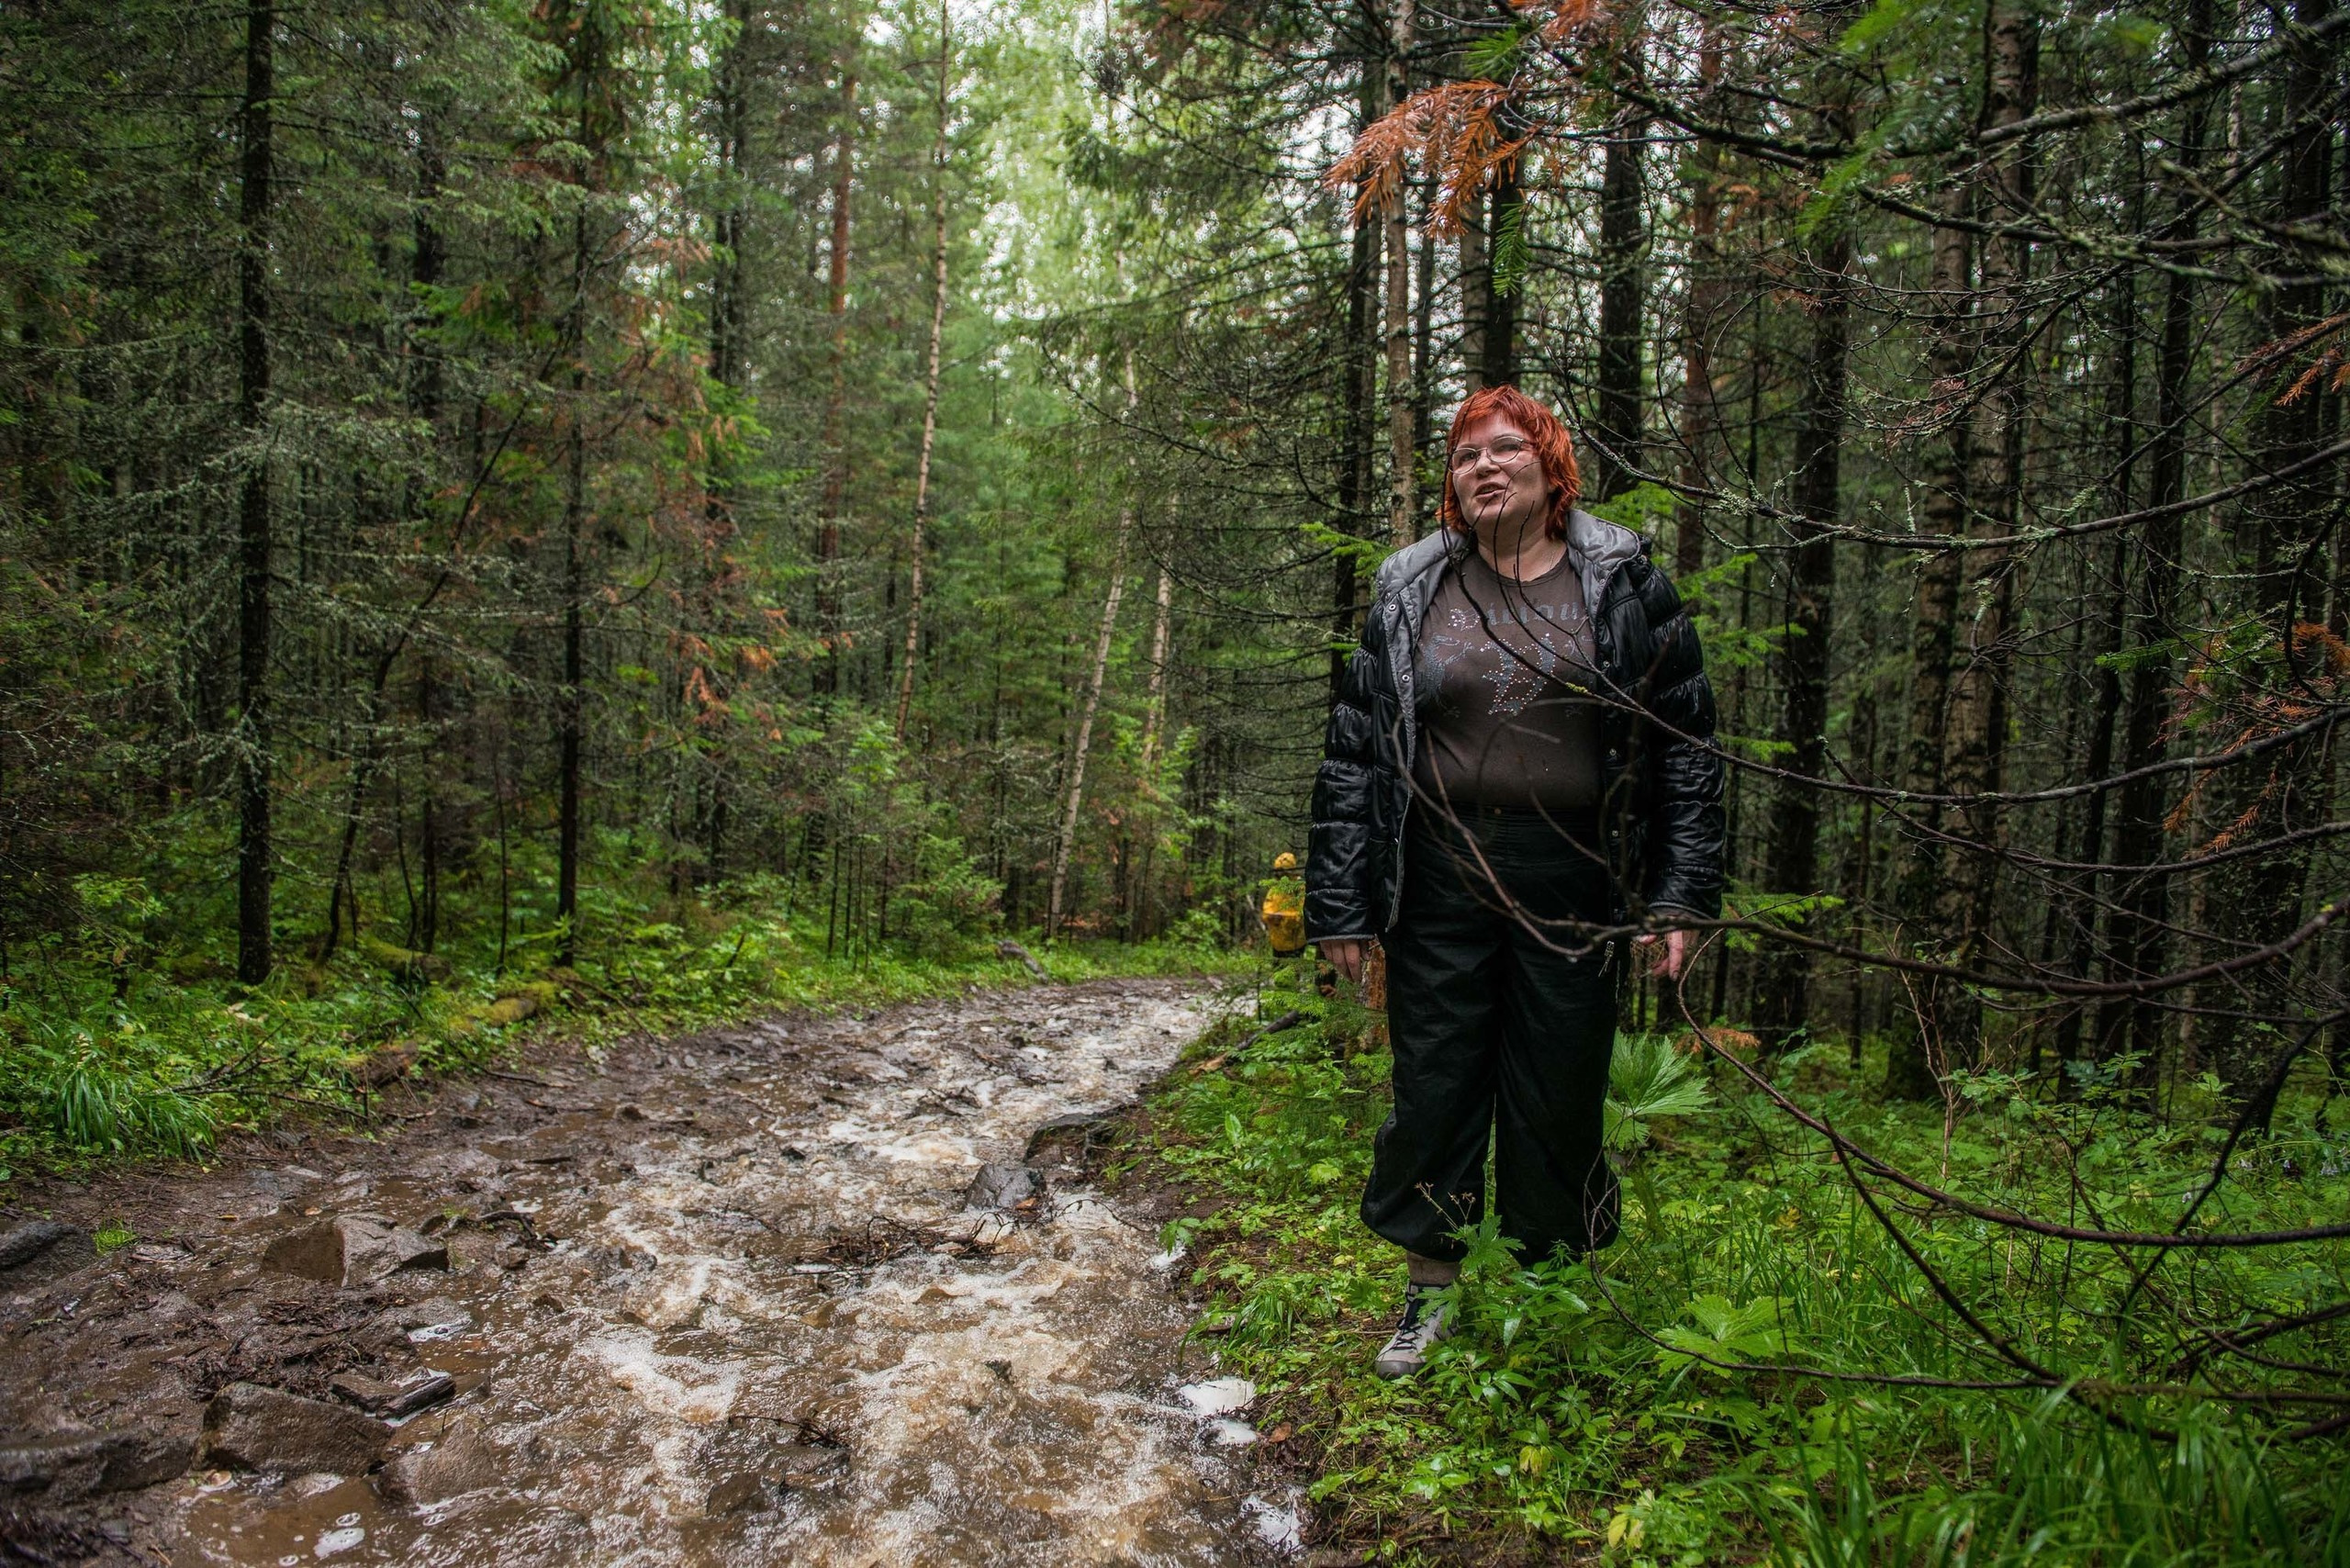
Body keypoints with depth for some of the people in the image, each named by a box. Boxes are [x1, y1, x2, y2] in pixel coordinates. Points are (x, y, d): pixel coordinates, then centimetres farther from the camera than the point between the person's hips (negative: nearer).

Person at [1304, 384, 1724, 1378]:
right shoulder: (1409, 591, 6)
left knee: (1559, 1099, 9)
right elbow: (1352, 751, 5)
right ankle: (1429, 1297, 27)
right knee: (1433, 1088, 8)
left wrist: (1681, 895, -4)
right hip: (1442, 882, 1)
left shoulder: (1624, 585, 3)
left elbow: (1686, 746, 3)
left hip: (1572, 886, -1)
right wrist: (1338, 906, 1)